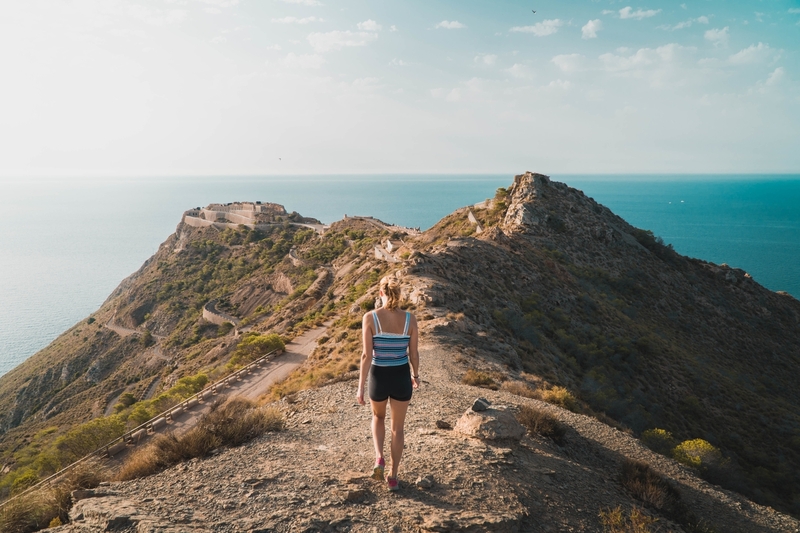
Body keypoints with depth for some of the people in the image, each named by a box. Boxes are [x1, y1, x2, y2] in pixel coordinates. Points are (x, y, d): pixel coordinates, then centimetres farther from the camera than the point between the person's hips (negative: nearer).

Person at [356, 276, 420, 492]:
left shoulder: (370, 318, -14)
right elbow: (413, 354, -1)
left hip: (379, 377, -1)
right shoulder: (410, 319, -9)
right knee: (398, 427, 19)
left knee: (378, 417, 30)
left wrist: (360, 386, -6)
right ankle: (393, 477, 24)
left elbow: (367, 355, -14)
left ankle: (379, 458, 10)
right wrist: (415, 376, 18)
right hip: (401, 377, 1)